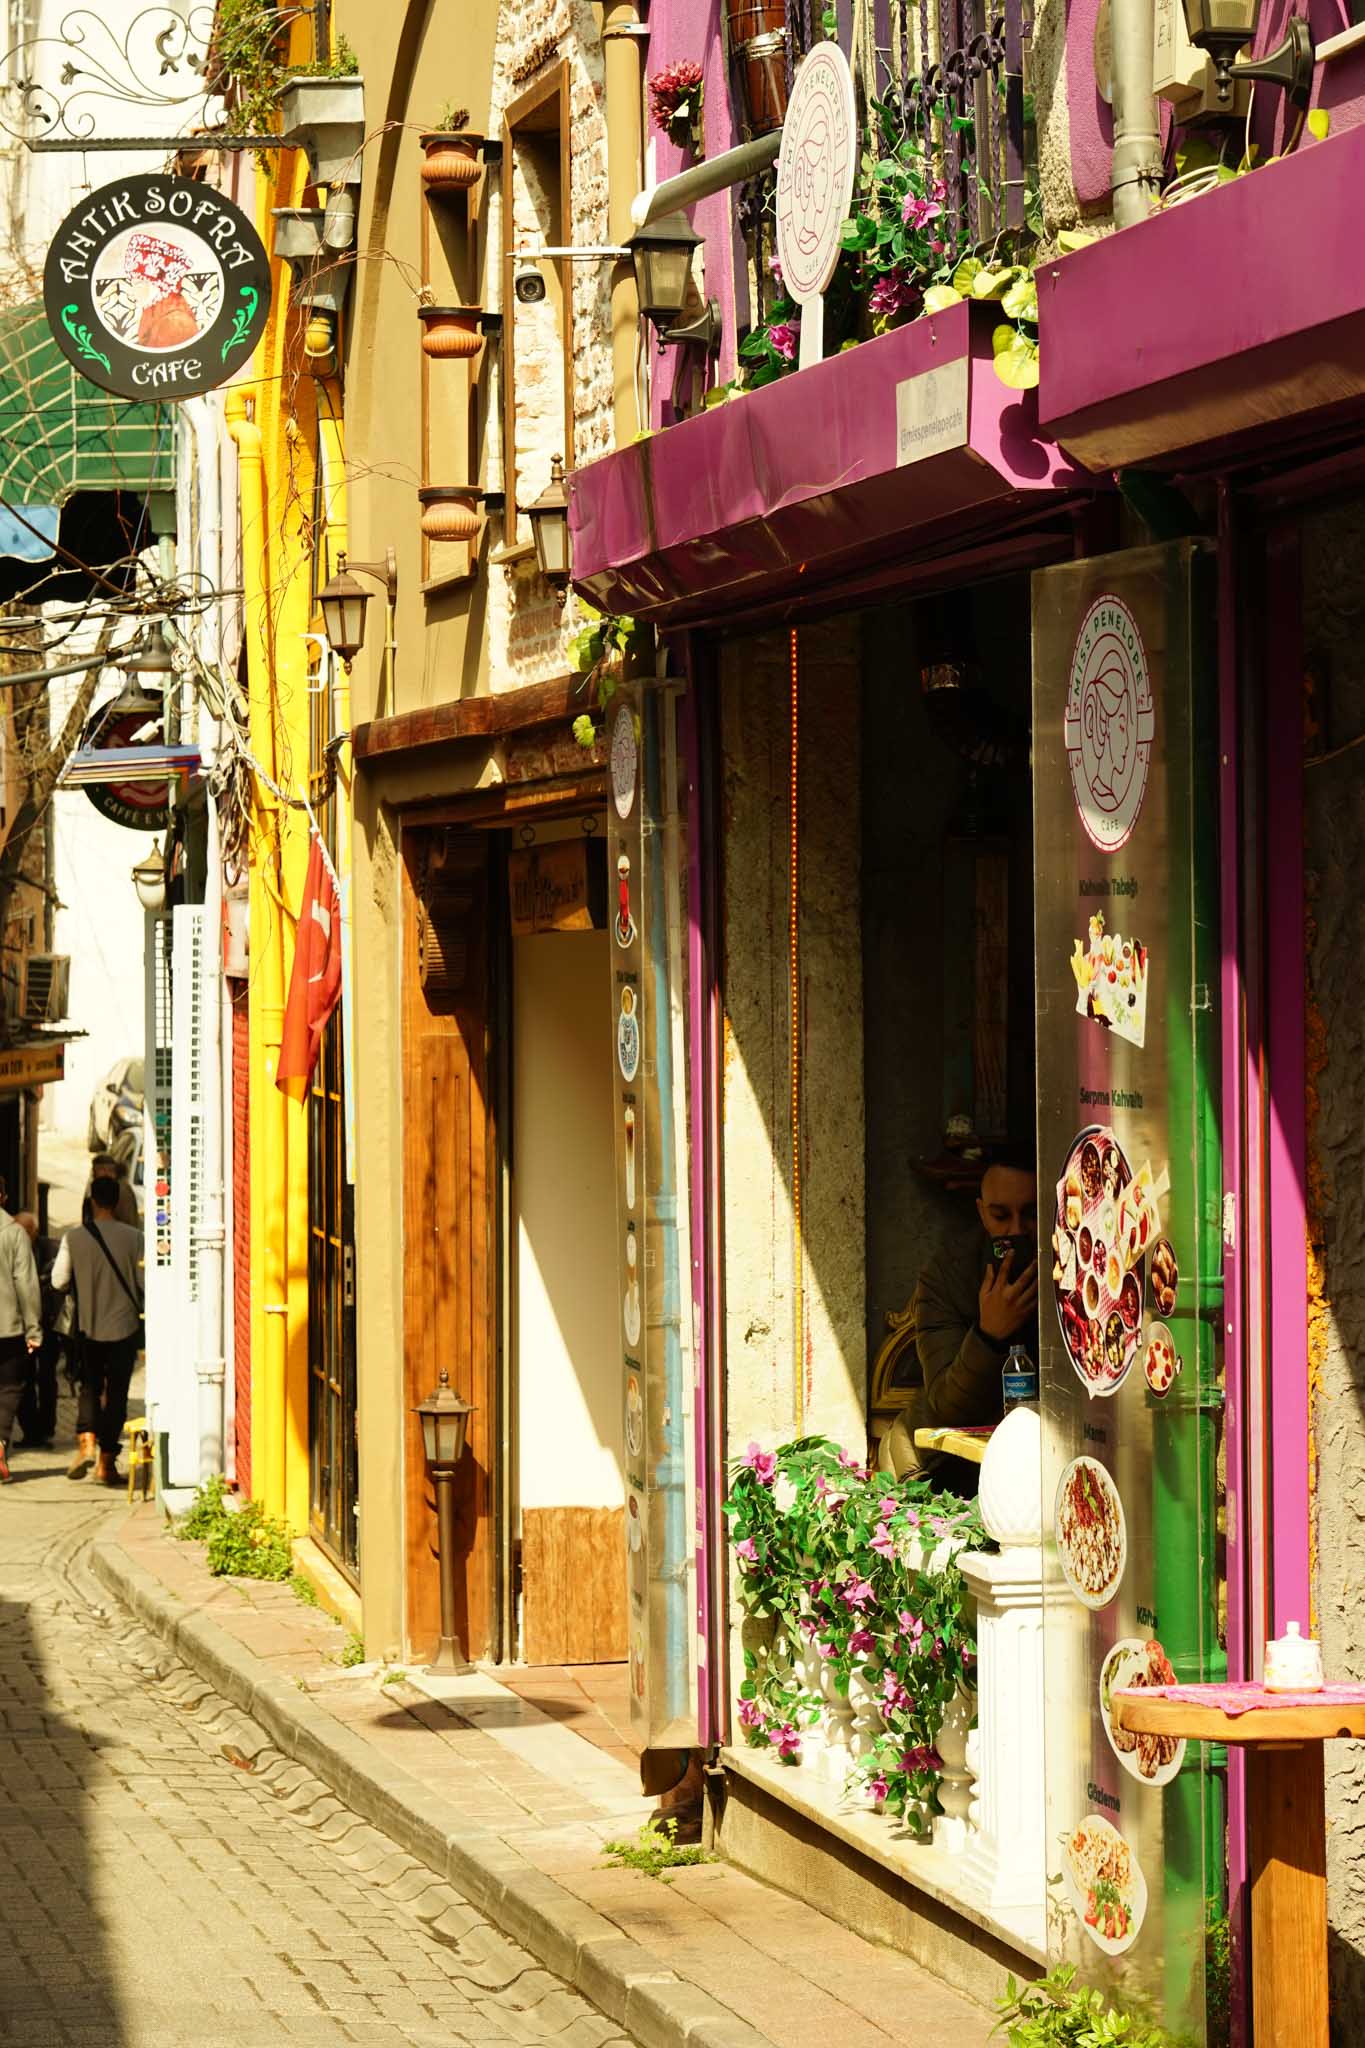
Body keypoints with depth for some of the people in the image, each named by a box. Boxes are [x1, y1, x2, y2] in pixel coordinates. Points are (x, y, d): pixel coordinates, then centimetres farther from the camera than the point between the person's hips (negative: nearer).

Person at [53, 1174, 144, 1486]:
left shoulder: (74, 1238, -7)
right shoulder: (133, 1238, -8)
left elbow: (59, 1281, -4)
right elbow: (145, 1282, -4)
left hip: (88, 1325, 1)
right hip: (124, 1325, -1)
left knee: (90, 1386, 16)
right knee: (116, 1391, 7)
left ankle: (86, 1440, -8)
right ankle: (107, 1460, 6)